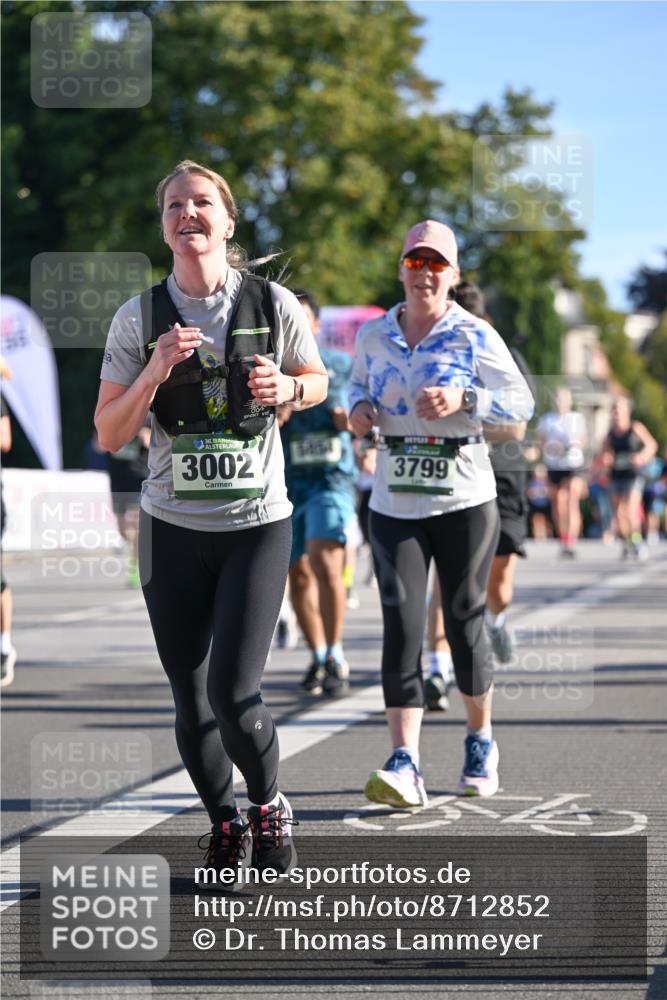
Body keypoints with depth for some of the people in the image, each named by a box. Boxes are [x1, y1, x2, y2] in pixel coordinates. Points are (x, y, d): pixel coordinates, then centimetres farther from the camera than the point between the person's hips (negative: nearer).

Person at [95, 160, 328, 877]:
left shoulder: (273, 305, -2)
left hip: (257, 524, -2)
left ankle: (269, 808, 14)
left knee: (233, 694, -14)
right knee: (191, 701, 6)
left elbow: (317, 382, 14)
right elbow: (109, 436, -1)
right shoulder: (138, 319, -1)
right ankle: (223, 825, 29)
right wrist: (155, 372, -17)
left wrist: (286, 387, -8)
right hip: (172, 528, 2)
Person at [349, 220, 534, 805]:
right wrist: (360, 406, 2)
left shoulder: (475, 336, -4)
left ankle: (481, 741, 29)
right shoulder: (373, 336, 6)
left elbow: (522, 403, -4)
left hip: (464, 499, -2)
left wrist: (464, 399, -21)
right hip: (394, 503, 2)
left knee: (464, 621, 6)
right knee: (401, 624, -11)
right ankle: (405, 762, -15)